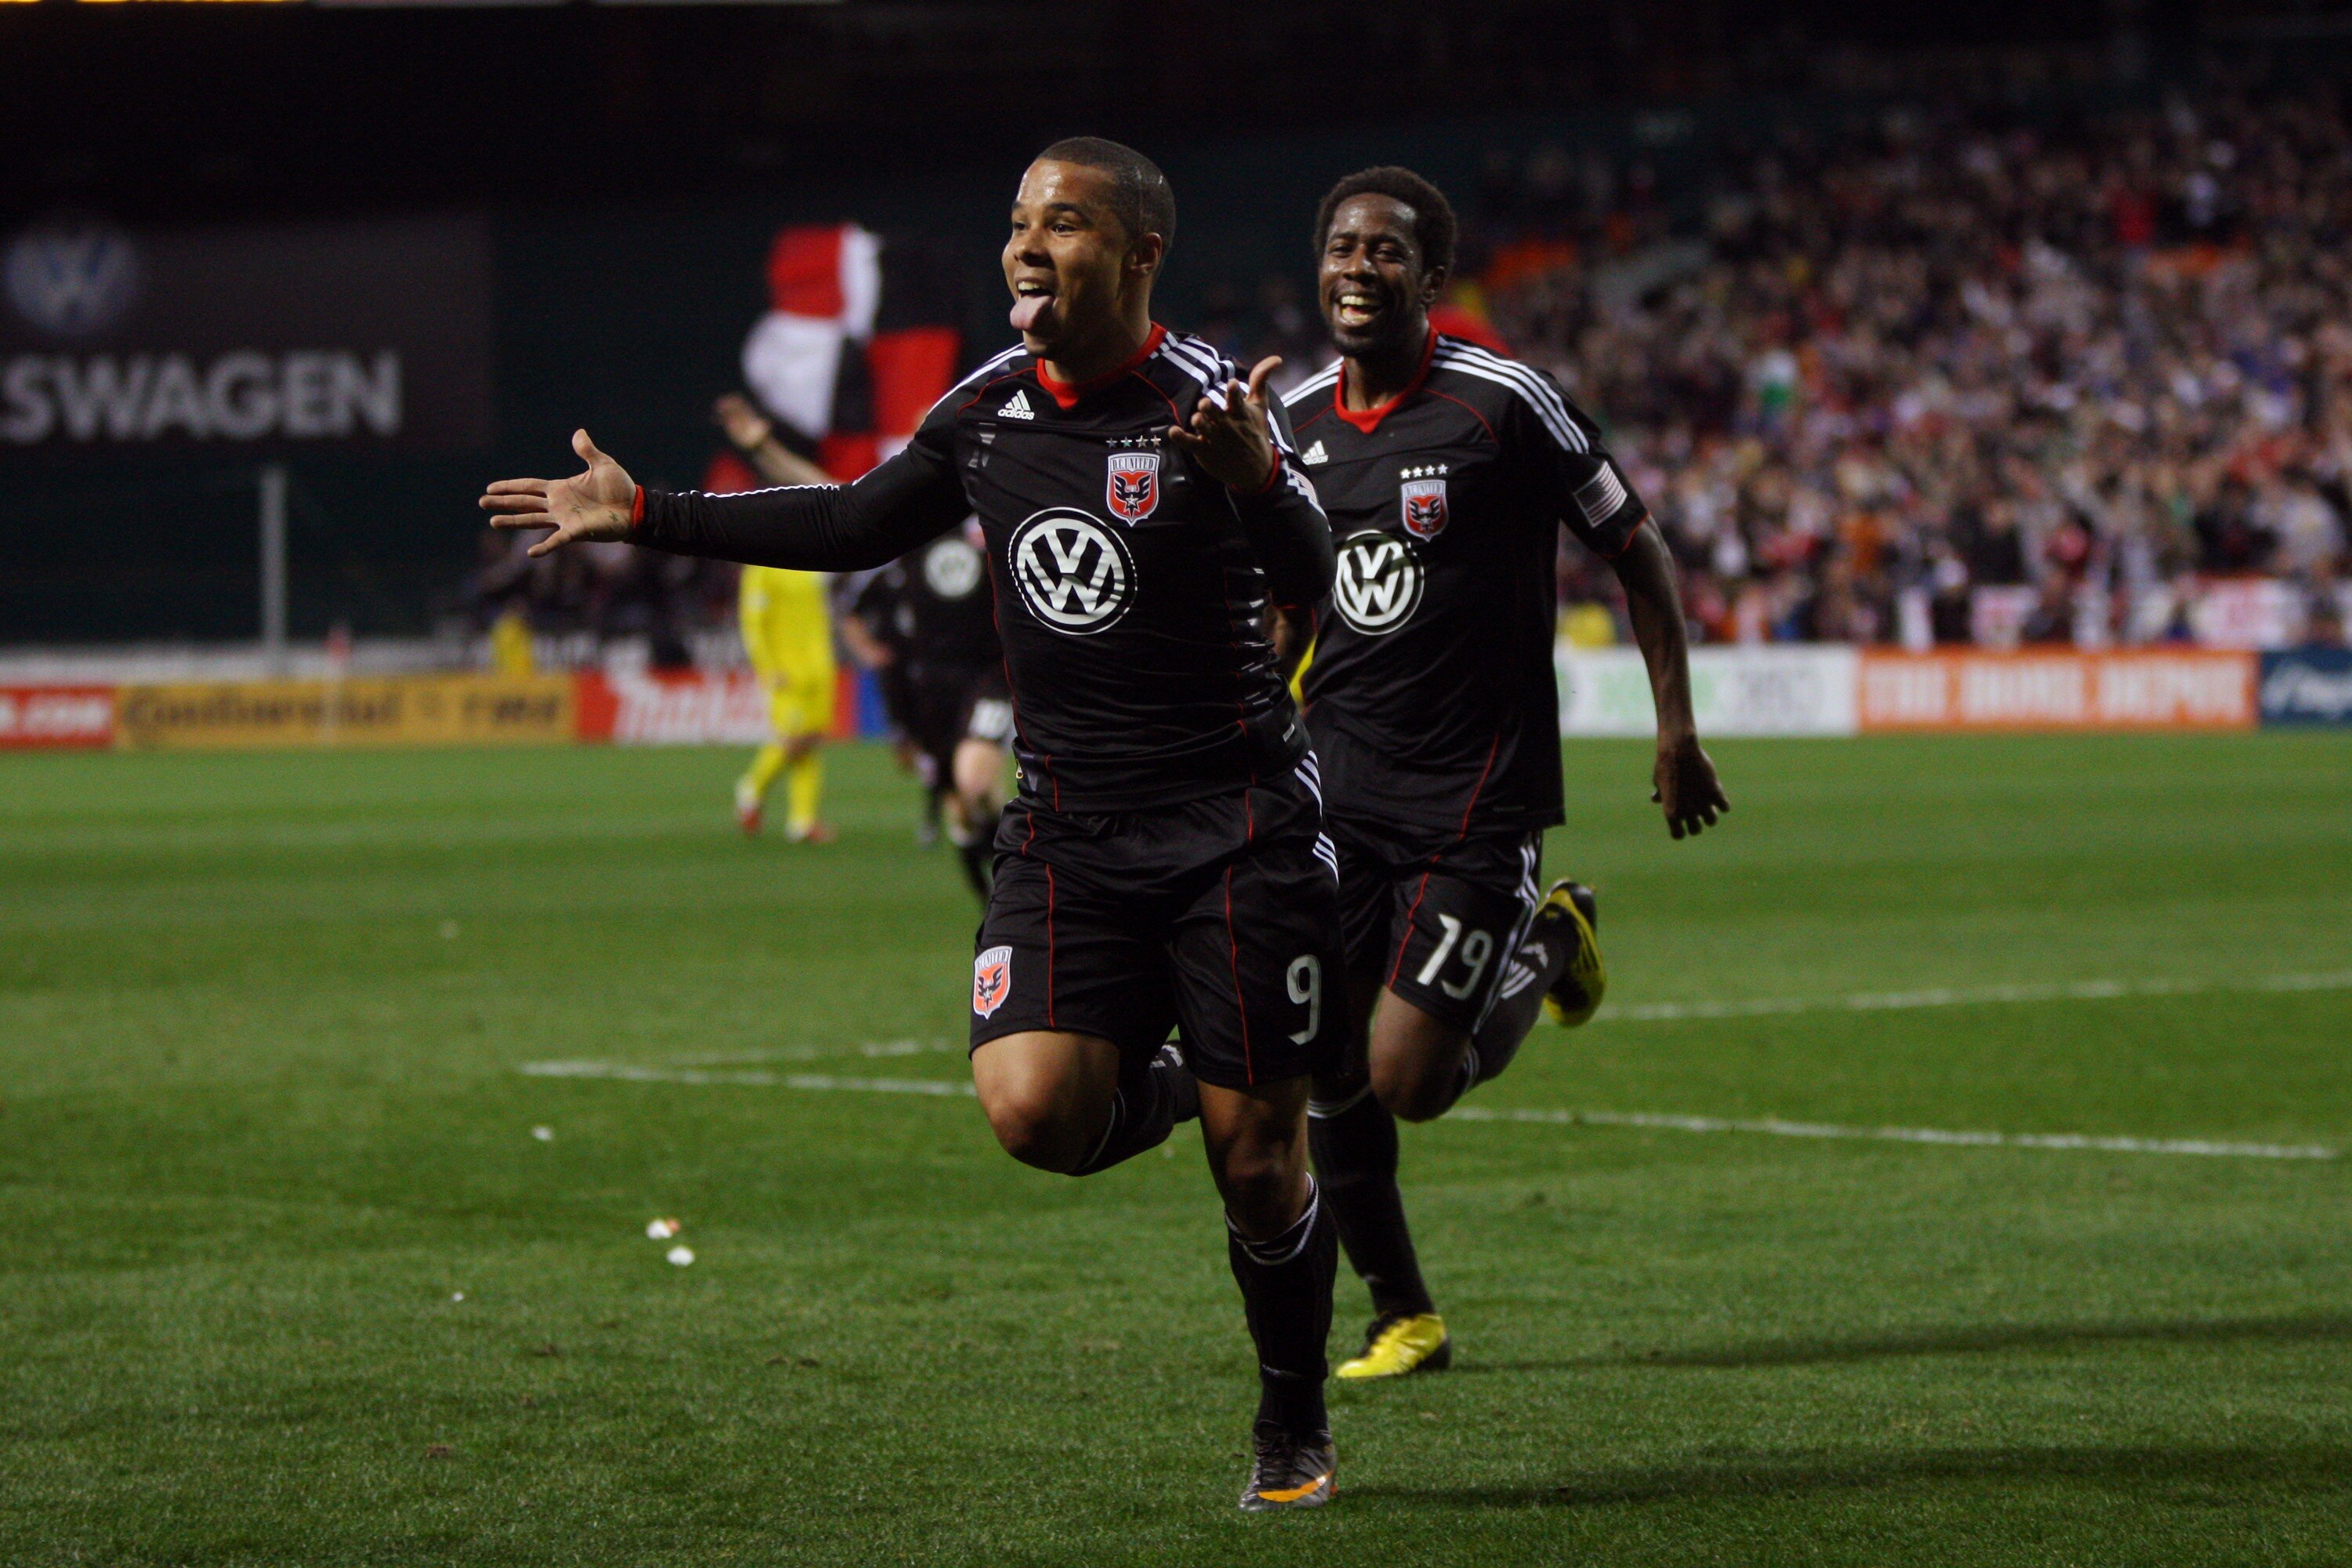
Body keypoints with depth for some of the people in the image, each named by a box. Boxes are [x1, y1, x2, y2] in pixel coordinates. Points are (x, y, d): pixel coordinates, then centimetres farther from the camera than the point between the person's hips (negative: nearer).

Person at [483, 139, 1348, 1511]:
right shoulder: (988, 412, 6)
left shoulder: (1208, 404, -13)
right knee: (1033, 1109, -19)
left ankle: (1295, 1433, 21)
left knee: (1257, 1161, -1)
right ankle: (1165, 1086, 16)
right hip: (1069, 830, 4)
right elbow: (858, 526, 21)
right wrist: (649, 516, 18)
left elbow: (1308, 581, -27)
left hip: (1235, 821, -4)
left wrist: (1259, 482, -50)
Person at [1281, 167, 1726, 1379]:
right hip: (1338, 781, 5)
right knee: (1322, 1074, -1)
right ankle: (1400, 1315, 17)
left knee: (1410, 1083, -11)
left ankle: (1546, 948, 18)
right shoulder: (1291, 423, 5)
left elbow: (1633, 549, -1)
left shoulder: (1503, 402, -10)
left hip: (1475, 791, -5)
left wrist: (1677, 729, -2)